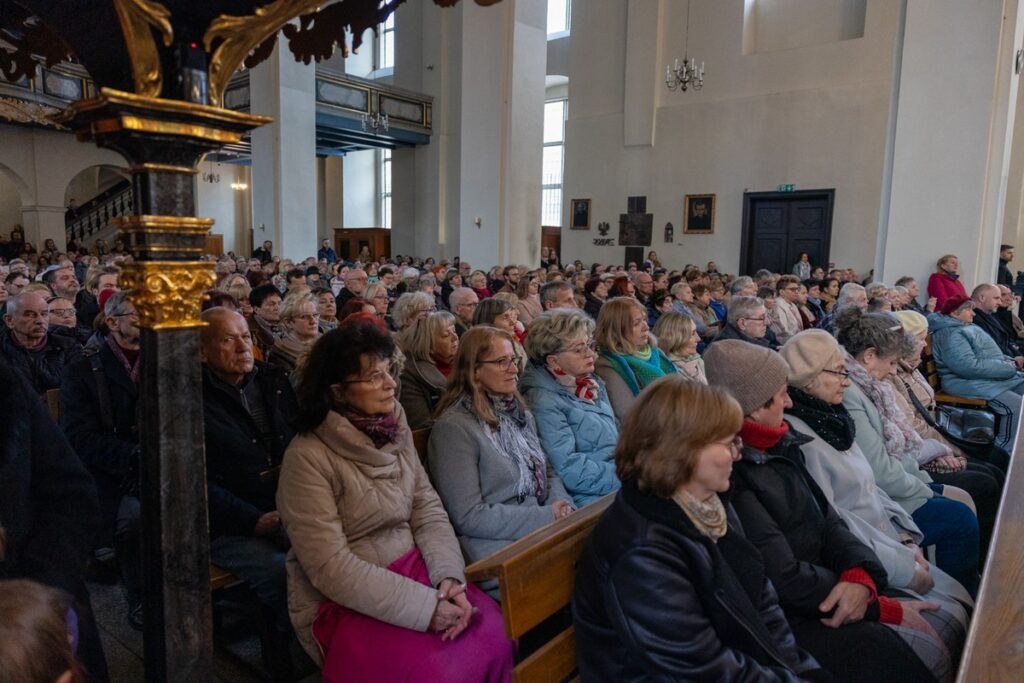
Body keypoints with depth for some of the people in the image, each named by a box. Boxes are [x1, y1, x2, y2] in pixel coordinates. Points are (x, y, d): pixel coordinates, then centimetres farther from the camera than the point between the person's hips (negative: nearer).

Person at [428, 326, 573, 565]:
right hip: (499, 549, -8)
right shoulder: (454, 427, -11)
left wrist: (563, 508, -3)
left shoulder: (521, 414, 15)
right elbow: (468, 517, -15)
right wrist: (547, 517, -15)